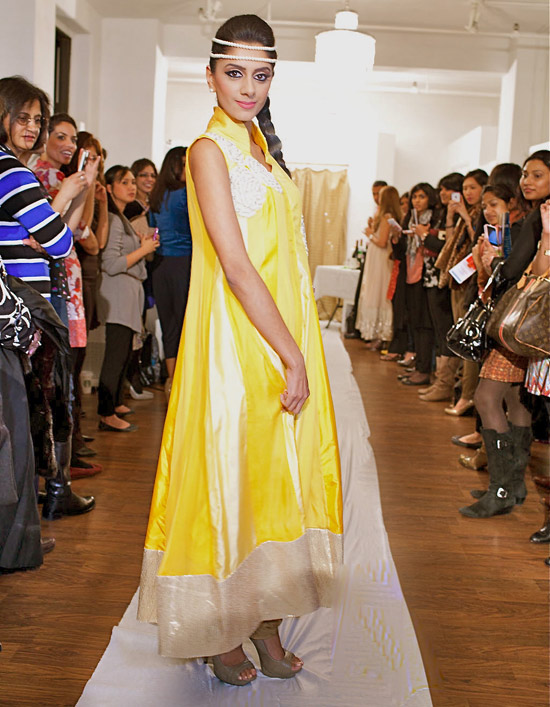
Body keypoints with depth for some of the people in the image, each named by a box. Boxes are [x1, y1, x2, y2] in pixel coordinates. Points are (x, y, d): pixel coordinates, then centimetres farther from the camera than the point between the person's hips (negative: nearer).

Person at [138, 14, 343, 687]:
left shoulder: (261, 146, 15)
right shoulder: (210, 150, -9)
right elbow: (236, 265, -18)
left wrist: (299, 352, 11)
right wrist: (293, 358, -20)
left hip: (286, 338, 8)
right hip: (238, 346, -8)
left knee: (279, 479, 11)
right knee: (231, 479, 2)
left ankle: (264, 622, 24)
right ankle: (222, 635, 19)